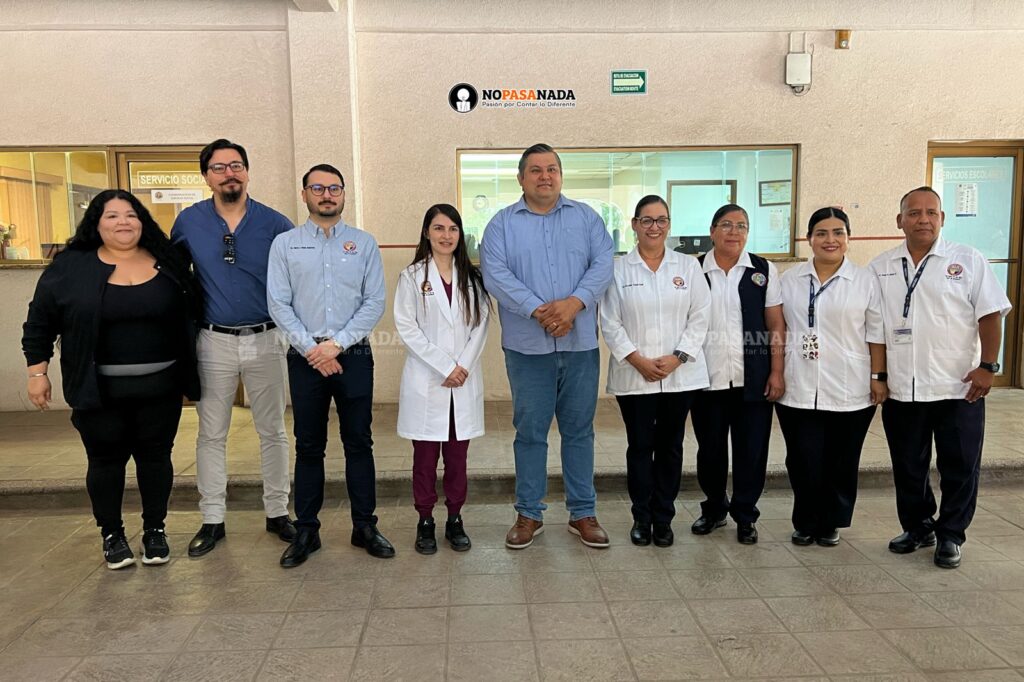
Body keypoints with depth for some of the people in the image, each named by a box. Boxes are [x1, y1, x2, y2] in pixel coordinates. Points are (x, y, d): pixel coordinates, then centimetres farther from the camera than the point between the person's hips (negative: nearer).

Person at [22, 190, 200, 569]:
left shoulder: (167, 262, 4)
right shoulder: (70, 267, -2)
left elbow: (191, 315, 10)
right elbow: (40, 323, 5)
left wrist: (192, 370, 9)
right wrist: (37, 371, 1)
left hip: (160, 386, 2)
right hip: (100, 392, -1)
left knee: (155, 456, 10)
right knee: (106, 460, 7)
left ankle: (155, 529, 26)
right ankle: (111, 533, 26)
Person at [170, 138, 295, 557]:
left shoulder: (274, 223, -3)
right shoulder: (189, 222, 1)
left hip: (265, 339, -1)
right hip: (214, 342, 1)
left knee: (273, 431, 8)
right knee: (211, 435, 7)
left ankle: (277, 513, 20)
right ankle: (212, 520, 20)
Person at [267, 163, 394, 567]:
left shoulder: (364, 244, 4)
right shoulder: (284, 244, 4)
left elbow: (375, 302, -2)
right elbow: (278, 305, -1)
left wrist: (337, 343, -11)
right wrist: (312, 349, -11)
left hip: (354, 356, 0)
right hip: (306, 358, 0)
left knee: (359, 443, 7)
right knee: (308, 447, 9)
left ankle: (364, 527, 19)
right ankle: (306, 531, 20)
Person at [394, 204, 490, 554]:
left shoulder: (471, 277, 10)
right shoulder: (412, 276, 1)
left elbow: (480, 324, 4)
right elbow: (406, 327, -7)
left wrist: (464, 365, -10)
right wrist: (444, 366, -12)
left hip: (464, 381, 2)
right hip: (426, 380, -2)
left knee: (457, 456, 9)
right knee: (425, 456, 5)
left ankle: (455, 520, 21)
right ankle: (425, 522, 17)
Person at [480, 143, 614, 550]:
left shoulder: (586, 218, 10)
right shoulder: (502, 223, 5)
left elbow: (603, 264, -2)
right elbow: (495, 274, -9)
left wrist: (574, 303, -19)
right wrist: (538, 310, -20)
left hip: (580, 344, 2)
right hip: (528, 346, -1)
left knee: (579, 430, 10)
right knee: (530, 432, 7)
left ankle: (583, 513, 22)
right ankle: (529, 514, 20)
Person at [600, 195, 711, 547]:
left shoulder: (688, 266, 6)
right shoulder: (618, 269, 2)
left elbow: (700, 317, 2)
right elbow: (610, 323, -2)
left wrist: (677, 358, -9)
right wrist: (638, 360, -11)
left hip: (680, 375, 2)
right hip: (633, 376, -1)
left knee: (670, 446, 9)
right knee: (640, 446, 5)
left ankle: (663, 518, 22)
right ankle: (641, 517, 19)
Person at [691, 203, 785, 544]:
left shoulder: (763, 271, 5)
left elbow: (776, 326, 3)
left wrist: (777, 372, -3)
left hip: (753, 378, 0)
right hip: (707, 376, 1)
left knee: (751, 450, 5)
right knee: (710, 448, 10)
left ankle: (745, 516, 21)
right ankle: (713, 508, 29)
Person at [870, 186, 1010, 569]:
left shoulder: (968, 261, -1)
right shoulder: (880, 268, 6)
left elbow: (990, 315, -3)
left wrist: (987, 366, -10)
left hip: (959, 388, -2)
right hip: (901, 390, 2)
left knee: (959, 467, 6)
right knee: (907, 467, 12)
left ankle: (950, 537, 21)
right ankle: (917, 528, 30)